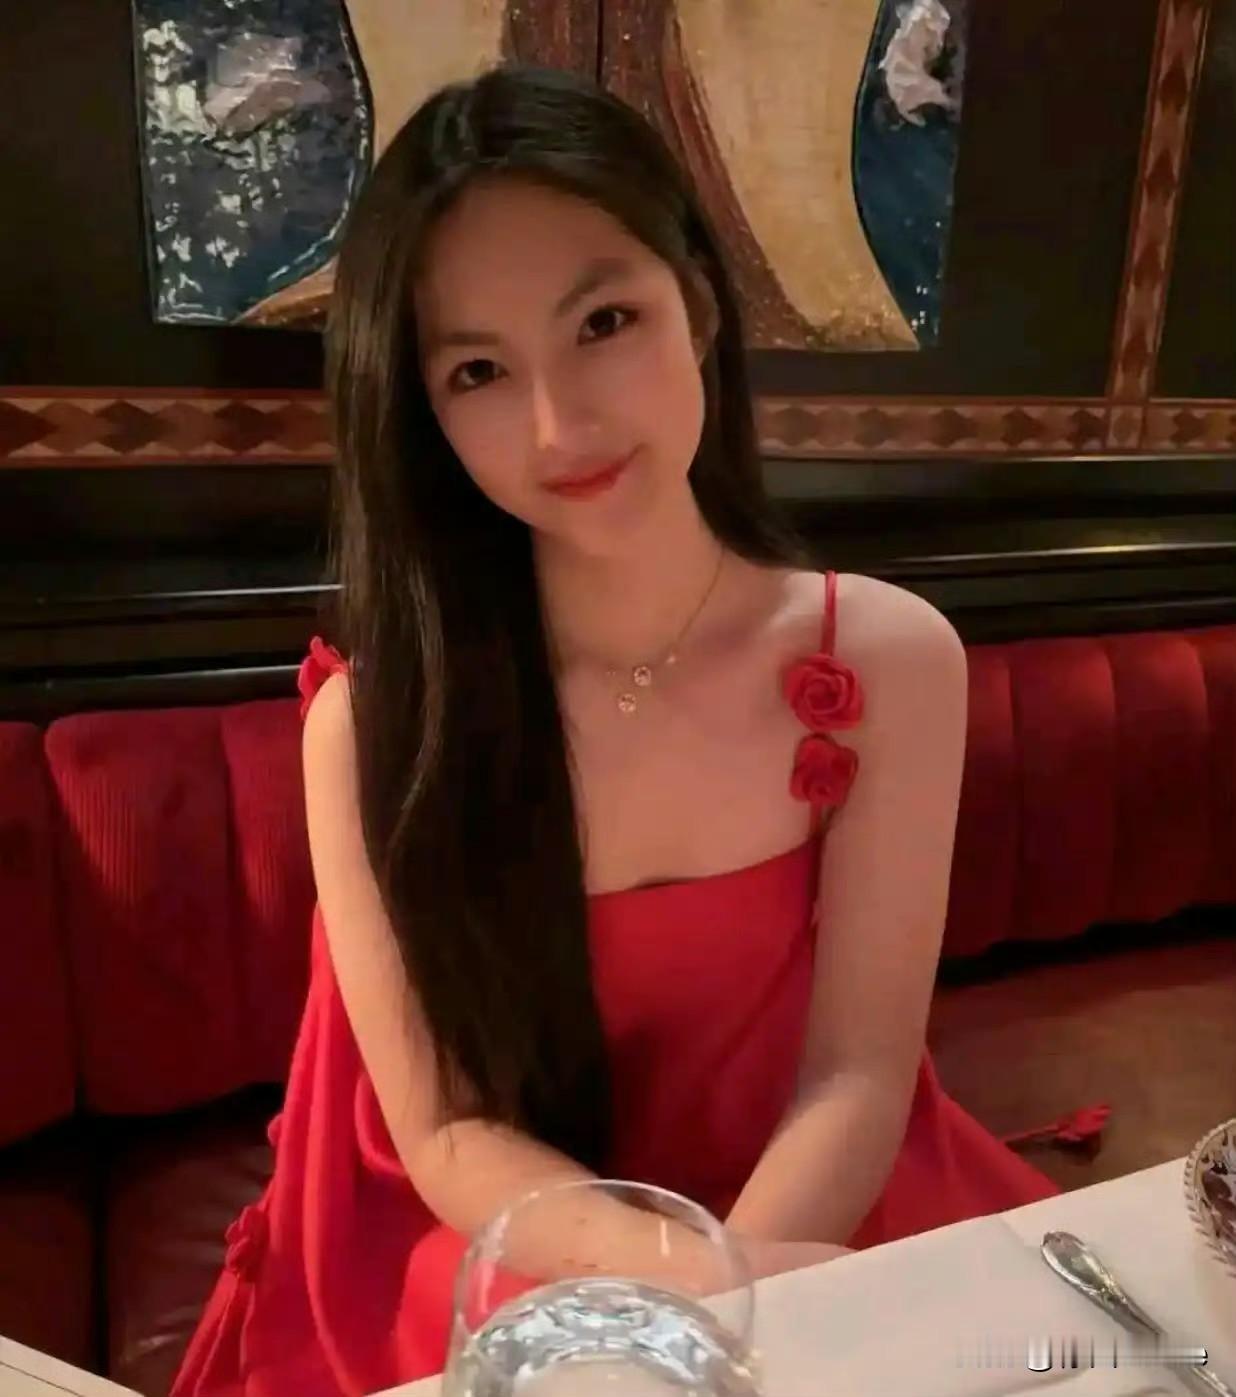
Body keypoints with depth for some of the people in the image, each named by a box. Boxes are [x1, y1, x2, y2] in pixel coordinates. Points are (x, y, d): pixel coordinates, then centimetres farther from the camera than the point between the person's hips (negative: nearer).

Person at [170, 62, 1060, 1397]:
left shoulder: (890, 658, -10)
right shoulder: (372, 717, -14)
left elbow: (856, 1076, -10)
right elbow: (448, 1137, -11)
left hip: (803, 1231, 2)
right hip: (493, 1273, -1)